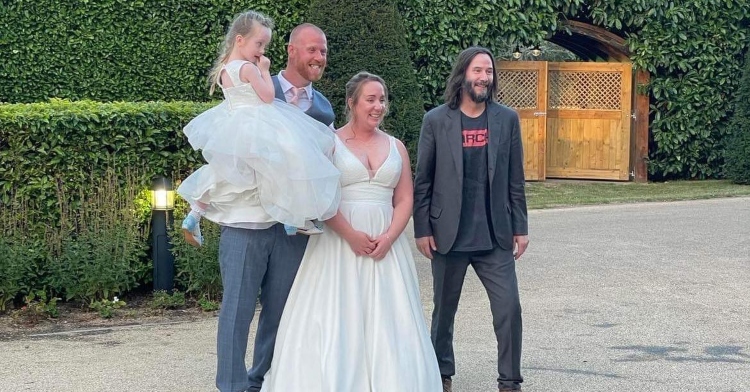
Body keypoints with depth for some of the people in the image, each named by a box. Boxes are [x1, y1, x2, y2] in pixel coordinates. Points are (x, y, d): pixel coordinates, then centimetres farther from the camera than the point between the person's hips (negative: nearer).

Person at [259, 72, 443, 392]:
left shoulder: (396, 147, 11)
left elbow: (404, 200, 7)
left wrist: (388, 238, -9)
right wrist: (351, 235, -16)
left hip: (386, 244, 4)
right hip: (339, 241, -3)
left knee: (386, 321, 3)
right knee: (338, 319, -4)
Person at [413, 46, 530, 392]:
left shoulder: (507, 119, 3)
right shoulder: (436, 120, -1)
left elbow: (515, 179, 5)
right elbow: (423, 180, 0)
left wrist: (520, 228, 3)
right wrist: (422, 230, -4)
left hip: (495, 237, 1)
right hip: (449, 237, -1)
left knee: (509, 309, -5)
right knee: (444, 311, 11)